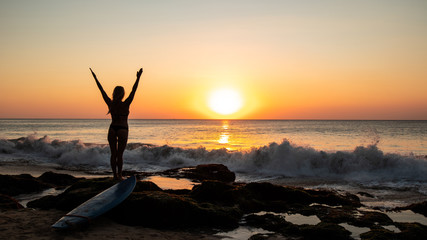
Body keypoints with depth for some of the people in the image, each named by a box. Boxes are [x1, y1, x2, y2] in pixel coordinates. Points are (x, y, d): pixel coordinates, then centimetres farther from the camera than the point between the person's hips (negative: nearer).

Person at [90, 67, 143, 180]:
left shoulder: (110, 103, -3)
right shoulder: (125, 104, -12)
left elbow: (102, 90, 2)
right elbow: (133, 91, -15)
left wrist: (95, 77, 8)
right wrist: (138, 78, -16)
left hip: (112, 129, 3)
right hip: (123, 129, -3)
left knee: (113, 154, 9)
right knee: (120, 154, 2)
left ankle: (114, 175, 13)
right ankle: (119, 175, 6)